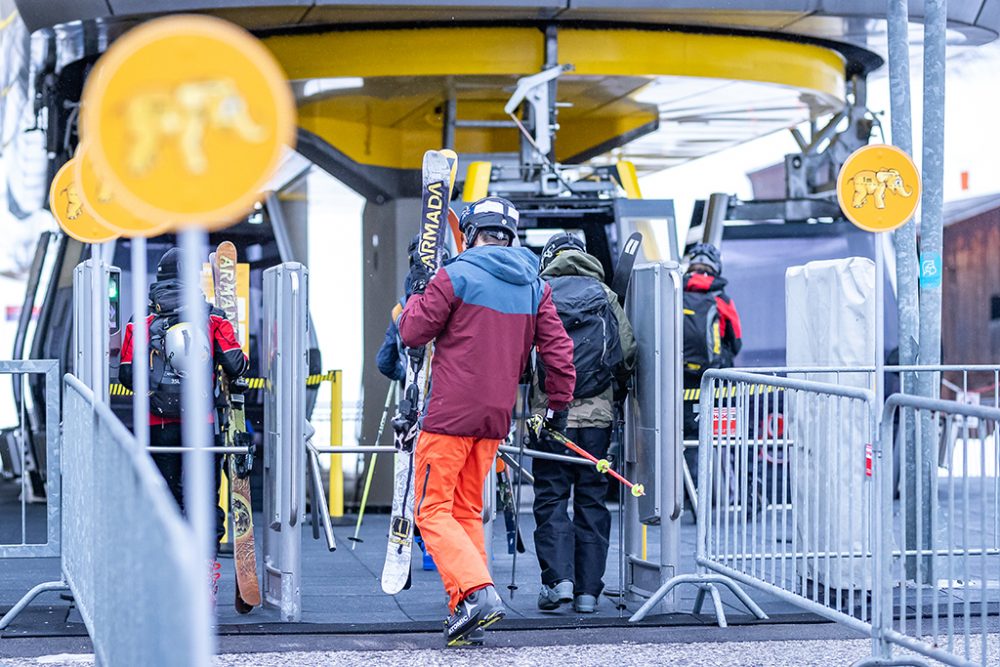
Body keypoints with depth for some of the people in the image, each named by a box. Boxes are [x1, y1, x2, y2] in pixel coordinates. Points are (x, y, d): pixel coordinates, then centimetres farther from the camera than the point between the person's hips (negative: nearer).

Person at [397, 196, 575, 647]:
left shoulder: (455, 277, -9)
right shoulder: (535, 286, 8)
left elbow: (413, 334, -4)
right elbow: (559, 350, 6)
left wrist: (417, 293, 13)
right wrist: (560, 403, 17)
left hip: (451, 413, -6)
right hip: (496, 418, 6)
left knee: (433, 511, -2)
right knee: (468, 511, 15)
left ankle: (477, 592, -21)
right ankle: (467, 616, 10)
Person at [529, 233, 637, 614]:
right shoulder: (604, 295, 9)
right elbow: (628, 354, 4)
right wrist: (619, 384, 24)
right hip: (598, 414, 2)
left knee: (551, 497, 6)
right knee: (592, 498, 8)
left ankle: (558, 579, -9)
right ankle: (588, 590, 6)